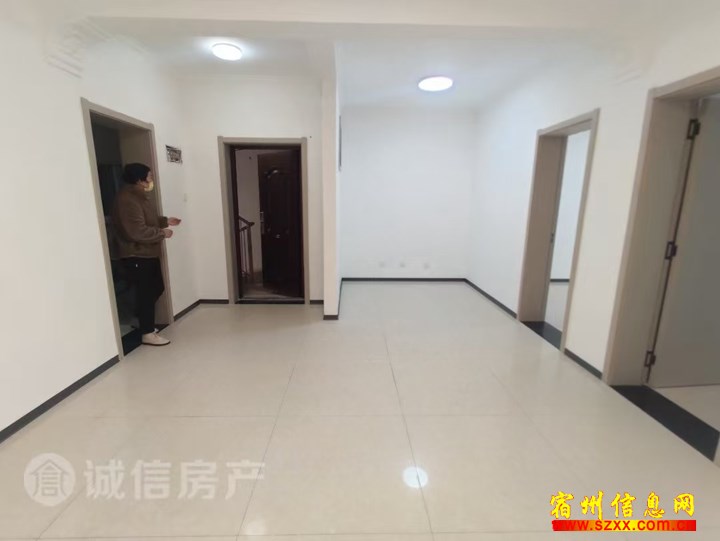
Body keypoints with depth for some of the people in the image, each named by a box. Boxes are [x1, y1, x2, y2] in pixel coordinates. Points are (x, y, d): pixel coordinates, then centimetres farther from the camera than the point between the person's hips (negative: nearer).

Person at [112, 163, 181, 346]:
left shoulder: (140, 196, 12)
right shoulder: (127, 200, -22)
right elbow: (138, 232, -28)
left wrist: (166, 221, 11)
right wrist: (162, 233, -17)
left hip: (149, 253, 10)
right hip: (136, 256, -10)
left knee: (157, 288, 18)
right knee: (146, 293, -2)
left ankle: (144, 322, 35)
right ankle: (148, 333, 10)